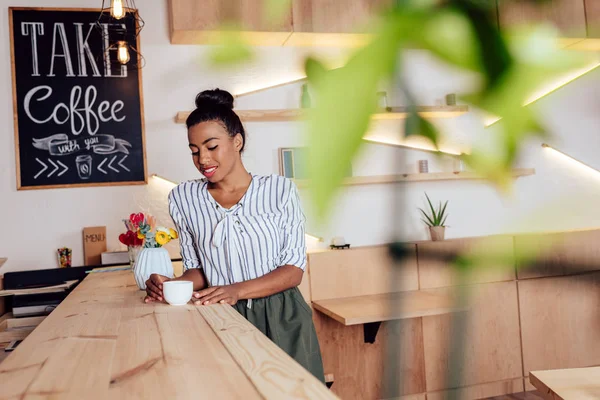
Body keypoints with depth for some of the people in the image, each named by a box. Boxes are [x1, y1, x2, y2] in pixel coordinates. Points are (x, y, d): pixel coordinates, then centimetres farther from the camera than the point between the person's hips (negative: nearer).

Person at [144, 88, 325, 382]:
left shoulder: (280, 190, -4)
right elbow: (197, 268, 7)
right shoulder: (183, 198, 1)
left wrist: (236, 290, -21)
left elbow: (294, 269, -7)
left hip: (281, 321, -1)